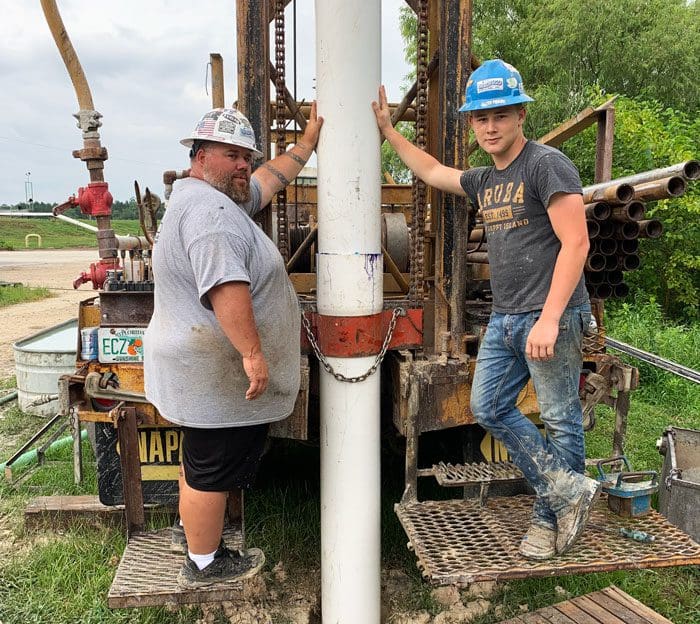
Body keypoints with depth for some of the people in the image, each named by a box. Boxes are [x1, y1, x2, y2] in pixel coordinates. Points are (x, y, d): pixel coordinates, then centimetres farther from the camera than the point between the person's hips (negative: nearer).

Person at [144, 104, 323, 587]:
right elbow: (226, 287, -34)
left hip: (204, 368, 11)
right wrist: (253, 352, -34)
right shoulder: (209, 210, -22)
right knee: (213, 469, 5)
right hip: (217, 375, -11)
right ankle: (204, 563, 22)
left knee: (202, 456, 26)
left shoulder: (221, 199, 13)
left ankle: (191, 528, 44)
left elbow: (273, 177, 24)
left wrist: (309, 139, 27)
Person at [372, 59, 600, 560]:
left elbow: (575, 243, -17)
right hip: (504, 319, 9)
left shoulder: (547, 164, -9)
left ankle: (550, 516, 19)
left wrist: (549, 319, -23)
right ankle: (568, 490, 13)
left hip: (551, 317, -8)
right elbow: (431, 171, 32)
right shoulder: (484, 180, 15)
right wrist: (388, 130, 33)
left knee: (561, 420, 3)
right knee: (489, 408, 7)